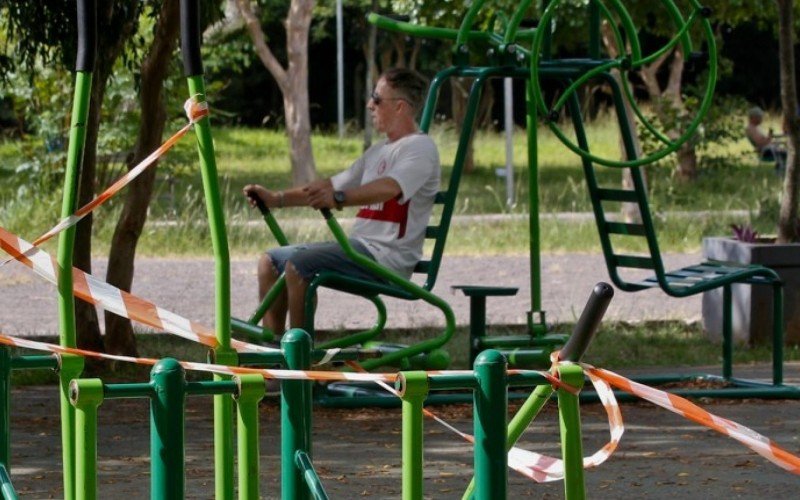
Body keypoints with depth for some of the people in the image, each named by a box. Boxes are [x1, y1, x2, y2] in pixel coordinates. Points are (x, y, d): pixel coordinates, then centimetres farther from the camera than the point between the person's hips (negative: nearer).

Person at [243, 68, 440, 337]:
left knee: (298, 265, -27)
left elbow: (388, 187, -31)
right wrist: (277, 198, 13)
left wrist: (338, 199, -46)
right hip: (359, 245, 10)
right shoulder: (380, 151, 22)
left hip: (388, 256, -10)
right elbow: (332, 185, 23)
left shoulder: (420, 148, -11)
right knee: (271, 261, 8)